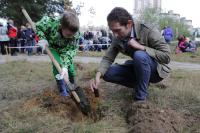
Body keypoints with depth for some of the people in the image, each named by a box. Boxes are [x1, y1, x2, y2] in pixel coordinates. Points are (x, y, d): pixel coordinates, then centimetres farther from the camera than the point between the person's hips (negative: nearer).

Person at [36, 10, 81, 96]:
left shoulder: (76, 34, -36)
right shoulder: (50, 23, -41)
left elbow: (70, 50, -35)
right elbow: (38, 26, -19)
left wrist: (65, 66, -47)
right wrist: (42, 38, -35)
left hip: (65, 49, 2)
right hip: (52, 47, -1)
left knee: (70, 64, -5)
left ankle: (72, 85, 22)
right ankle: (63, 89, -7)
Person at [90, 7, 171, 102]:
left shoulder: (149, 31, -24)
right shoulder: (118, 38, -8)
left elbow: (166, 56, -26)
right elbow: (108, 58, -9)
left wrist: (141, 47, -33)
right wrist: (98, 75, -27)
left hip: (157, 70, -5)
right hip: (139, 68, 6)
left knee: (139, 55, -36)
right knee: (107, 73, -11)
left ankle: (140, 98, -21)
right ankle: (141, 85, 3)